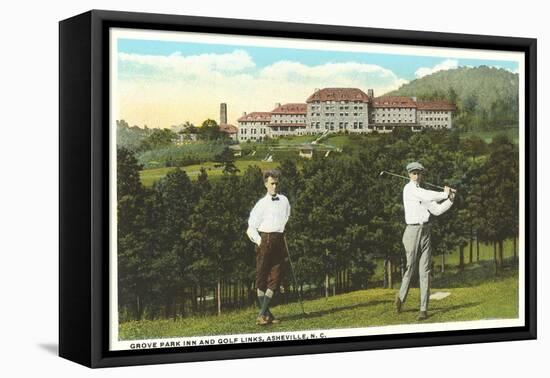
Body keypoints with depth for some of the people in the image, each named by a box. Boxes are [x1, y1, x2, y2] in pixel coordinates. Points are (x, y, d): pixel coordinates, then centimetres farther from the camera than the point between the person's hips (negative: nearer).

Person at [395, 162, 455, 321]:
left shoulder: (424, 192, 18)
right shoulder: (409, 188, -5)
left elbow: (436, 210, 17)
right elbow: (429, 196, -15)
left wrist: (450, 200, 6)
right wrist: (445, 194, -1)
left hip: (425, 231, 6)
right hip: (412, 231, -6)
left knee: (425, 270, -1)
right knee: (411, 267, -2)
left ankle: (424, 309, -2)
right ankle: (401, 296, 26)